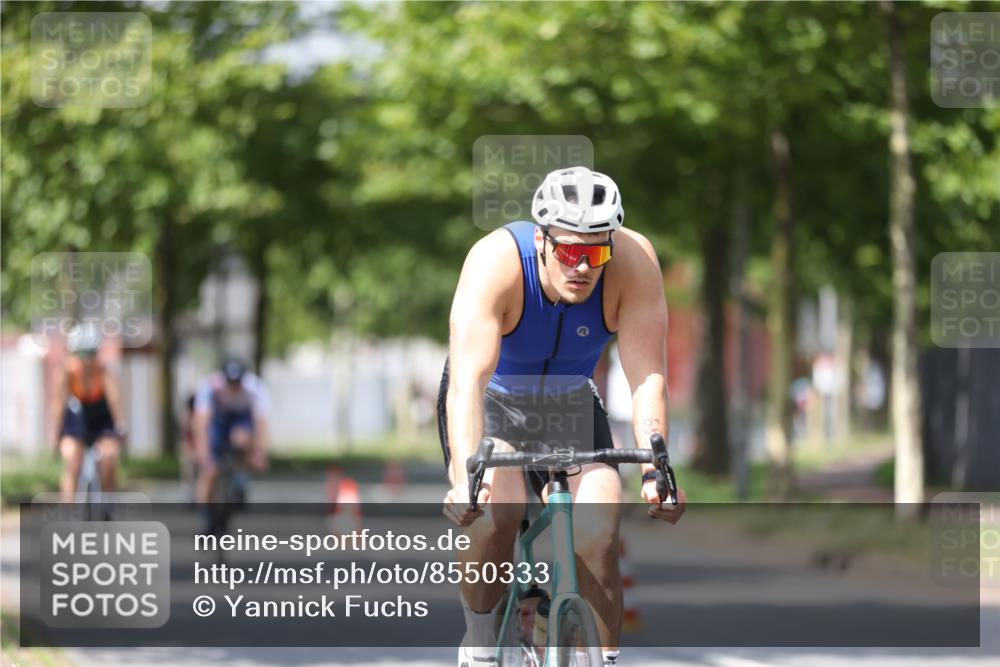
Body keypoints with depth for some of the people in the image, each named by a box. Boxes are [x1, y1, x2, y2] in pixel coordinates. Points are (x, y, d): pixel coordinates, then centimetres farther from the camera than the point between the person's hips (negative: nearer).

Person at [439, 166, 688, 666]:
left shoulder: (633, 262, -28)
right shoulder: (496, 263, -34)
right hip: (491, 400, -2)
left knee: (599, 531, -20)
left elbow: (648, 377, -29)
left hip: (570, 403, 2)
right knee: (496, 508, -29)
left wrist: (655, 470, -42)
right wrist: (466, 478, -55)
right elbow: (468, 379, -42)